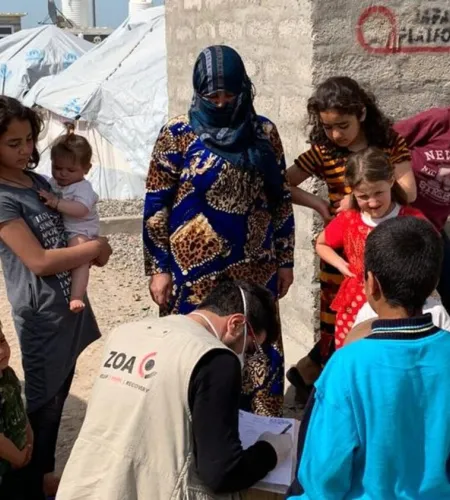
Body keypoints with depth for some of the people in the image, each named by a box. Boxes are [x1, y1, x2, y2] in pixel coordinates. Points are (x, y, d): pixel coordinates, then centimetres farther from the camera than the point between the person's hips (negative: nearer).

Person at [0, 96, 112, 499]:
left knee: (57, 398, 19)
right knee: (42, 403, 6)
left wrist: (93, 251, -1)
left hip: (69, 307, 8)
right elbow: (39, 261, -22)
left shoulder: (39, 182, 8)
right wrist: (94, 248, -12)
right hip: (41, 316, -8)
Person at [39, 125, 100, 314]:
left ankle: (76, 297, -41)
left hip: (80, 233, -9)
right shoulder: (51, 183, 8)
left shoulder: (83, 187, -13)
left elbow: (81, 209, -31)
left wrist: (56, 202, -36)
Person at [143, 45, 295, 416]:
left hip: (254, 266, 3)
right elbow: (156, 205, -3)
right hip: (194, 268, -2)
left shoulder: (263, 132, 3)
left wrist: (285, 260, 7)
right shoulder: (178, 135, -6)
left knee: (259, 348, 8)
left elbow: (281, 200, 8)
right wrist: (158, 269, -6)